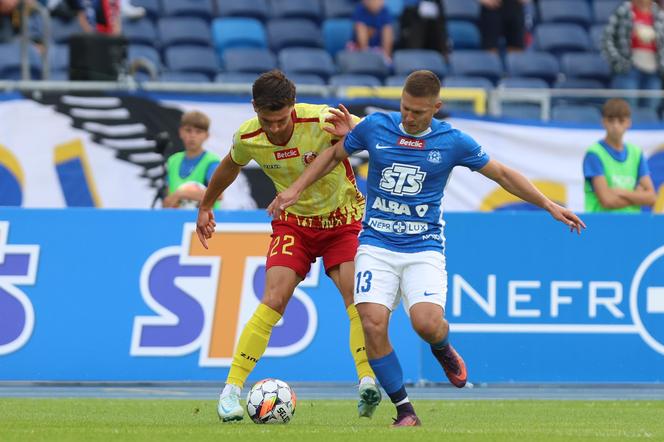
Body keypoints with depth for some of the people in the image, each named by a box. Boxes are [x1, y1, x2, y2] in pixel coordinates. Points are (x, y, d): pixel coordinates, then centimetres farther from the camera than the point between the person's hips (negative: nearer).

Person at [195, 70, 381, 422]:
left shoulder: (322, 121, -26)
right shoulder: (247, 138, -14)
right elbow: (230, 166, 11)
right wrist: (205, 206, 25)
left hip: (343, 218, -1)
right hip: (293, 222, 1)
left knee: (356, 297, -21)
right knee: (274, 299, -14)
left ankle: (367, 381, -26)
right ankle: (231, 389, -11)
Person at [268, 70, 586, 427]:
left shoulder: (452, 142, -3)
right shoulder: (374, 127, -1)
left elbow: (502, 174, 8)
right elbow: (334, 155, 16)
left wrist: (548, 205, 4)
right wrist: (295, 190, 9)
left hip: (424, 247, -1)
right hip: (376, 245, 1)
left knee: (427, 323, -24)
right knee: (373, 324, -17)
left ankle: (442, 350, 17)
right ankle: (404, 411, -2)